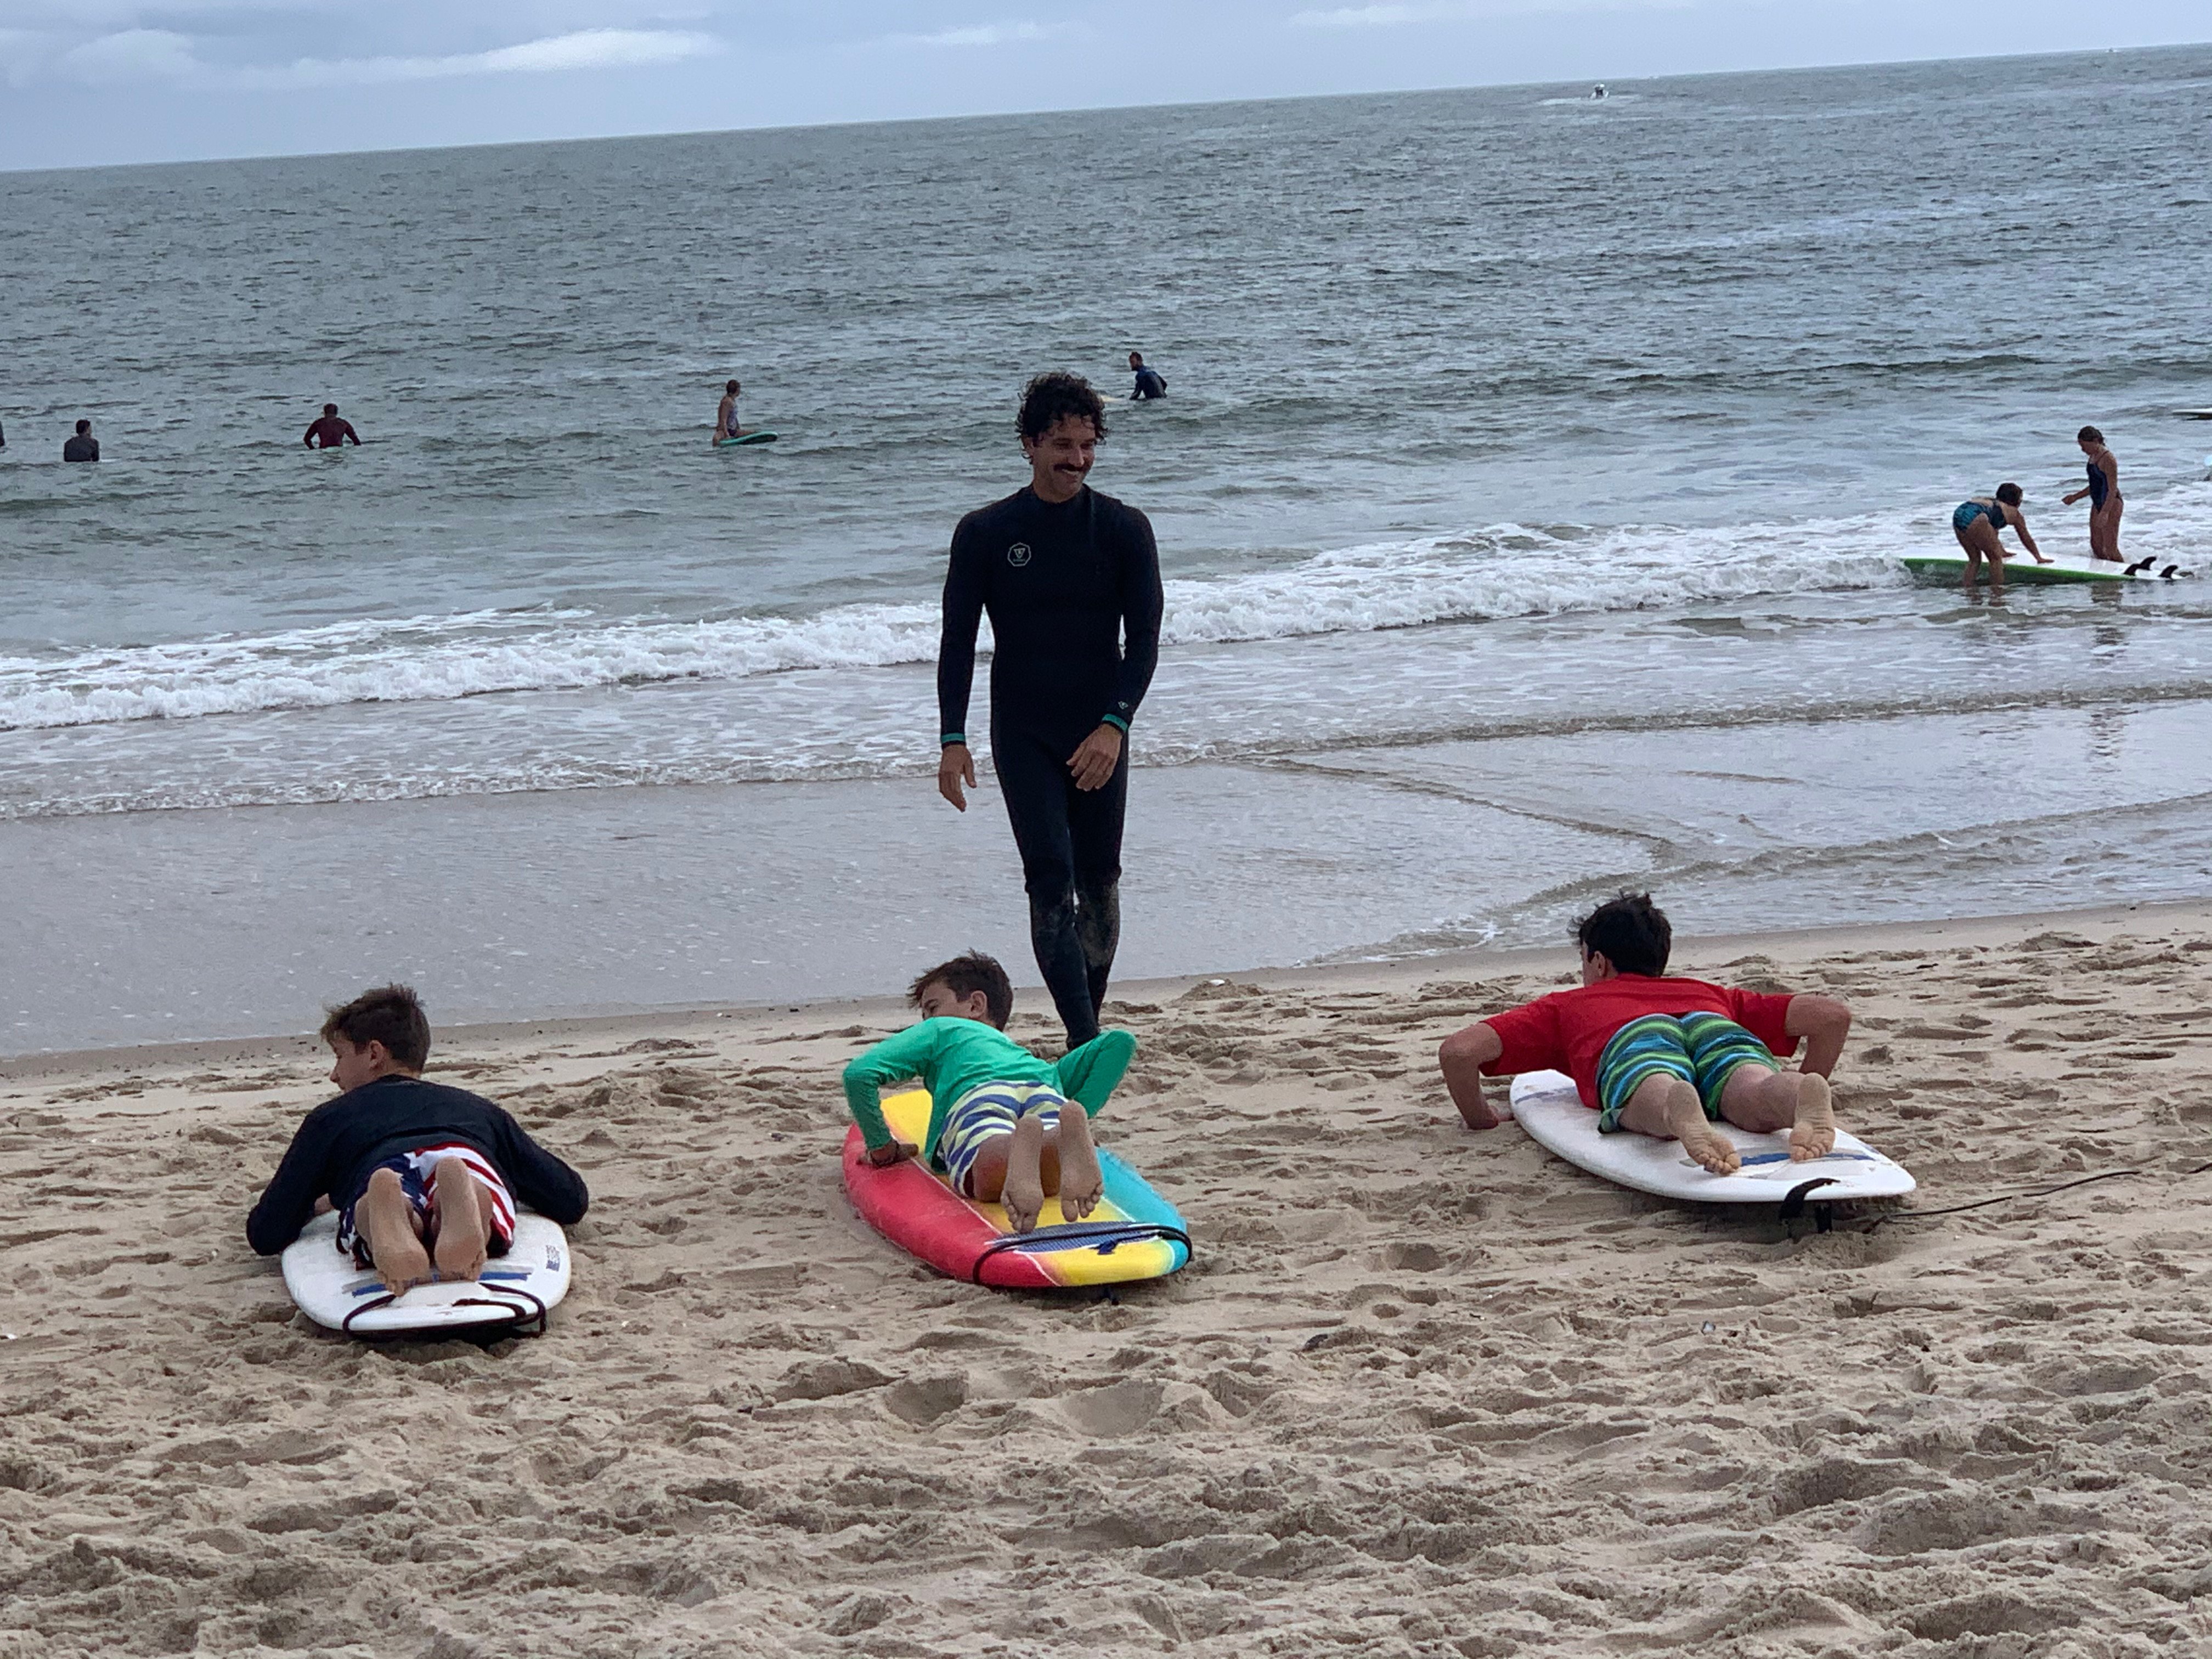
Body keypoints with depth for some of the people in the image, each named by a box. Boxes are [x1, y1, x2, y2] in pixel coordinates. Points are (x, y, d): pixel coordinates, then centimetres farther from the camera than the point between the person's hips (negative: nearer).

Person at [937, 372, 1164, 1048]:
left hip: (1098, 734, 2)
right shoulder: (985, 533, -2)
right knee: (1051, 878, -12)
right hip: (1022, 735, -1)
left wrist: (1114, 725, -16)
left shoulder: (1123, 529, 0)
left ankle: (1092, 1017, 22)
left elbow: (1143, 638, -2)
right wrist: (953, 739, -7)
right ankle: (1084, 1041, -16)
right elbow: (958, 641, 1)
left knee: (1099, 879, 6)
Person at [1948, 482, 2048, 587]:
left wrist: (2001, 551, 68)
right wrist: (2039, 558, 42)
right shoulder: (2014, 513, 21)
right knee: (1996, 558, 8)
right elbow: (2027, 539, 30)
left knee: (1974, 559, 22)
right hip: (1974, 519, -7)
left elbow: (1991, 533, 55)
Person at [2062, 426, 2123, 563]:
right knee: (2096, 547, 13)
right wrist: (2076, 497, 19)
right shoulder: (2093, 457, 11)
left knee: (2111, 549, -9)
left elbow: (2113, 489, -22)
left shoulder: (2108, 459, -18)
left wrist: (2105, 513, -28)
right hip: (2098, 504, 10)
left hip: (2111, 504, -10)